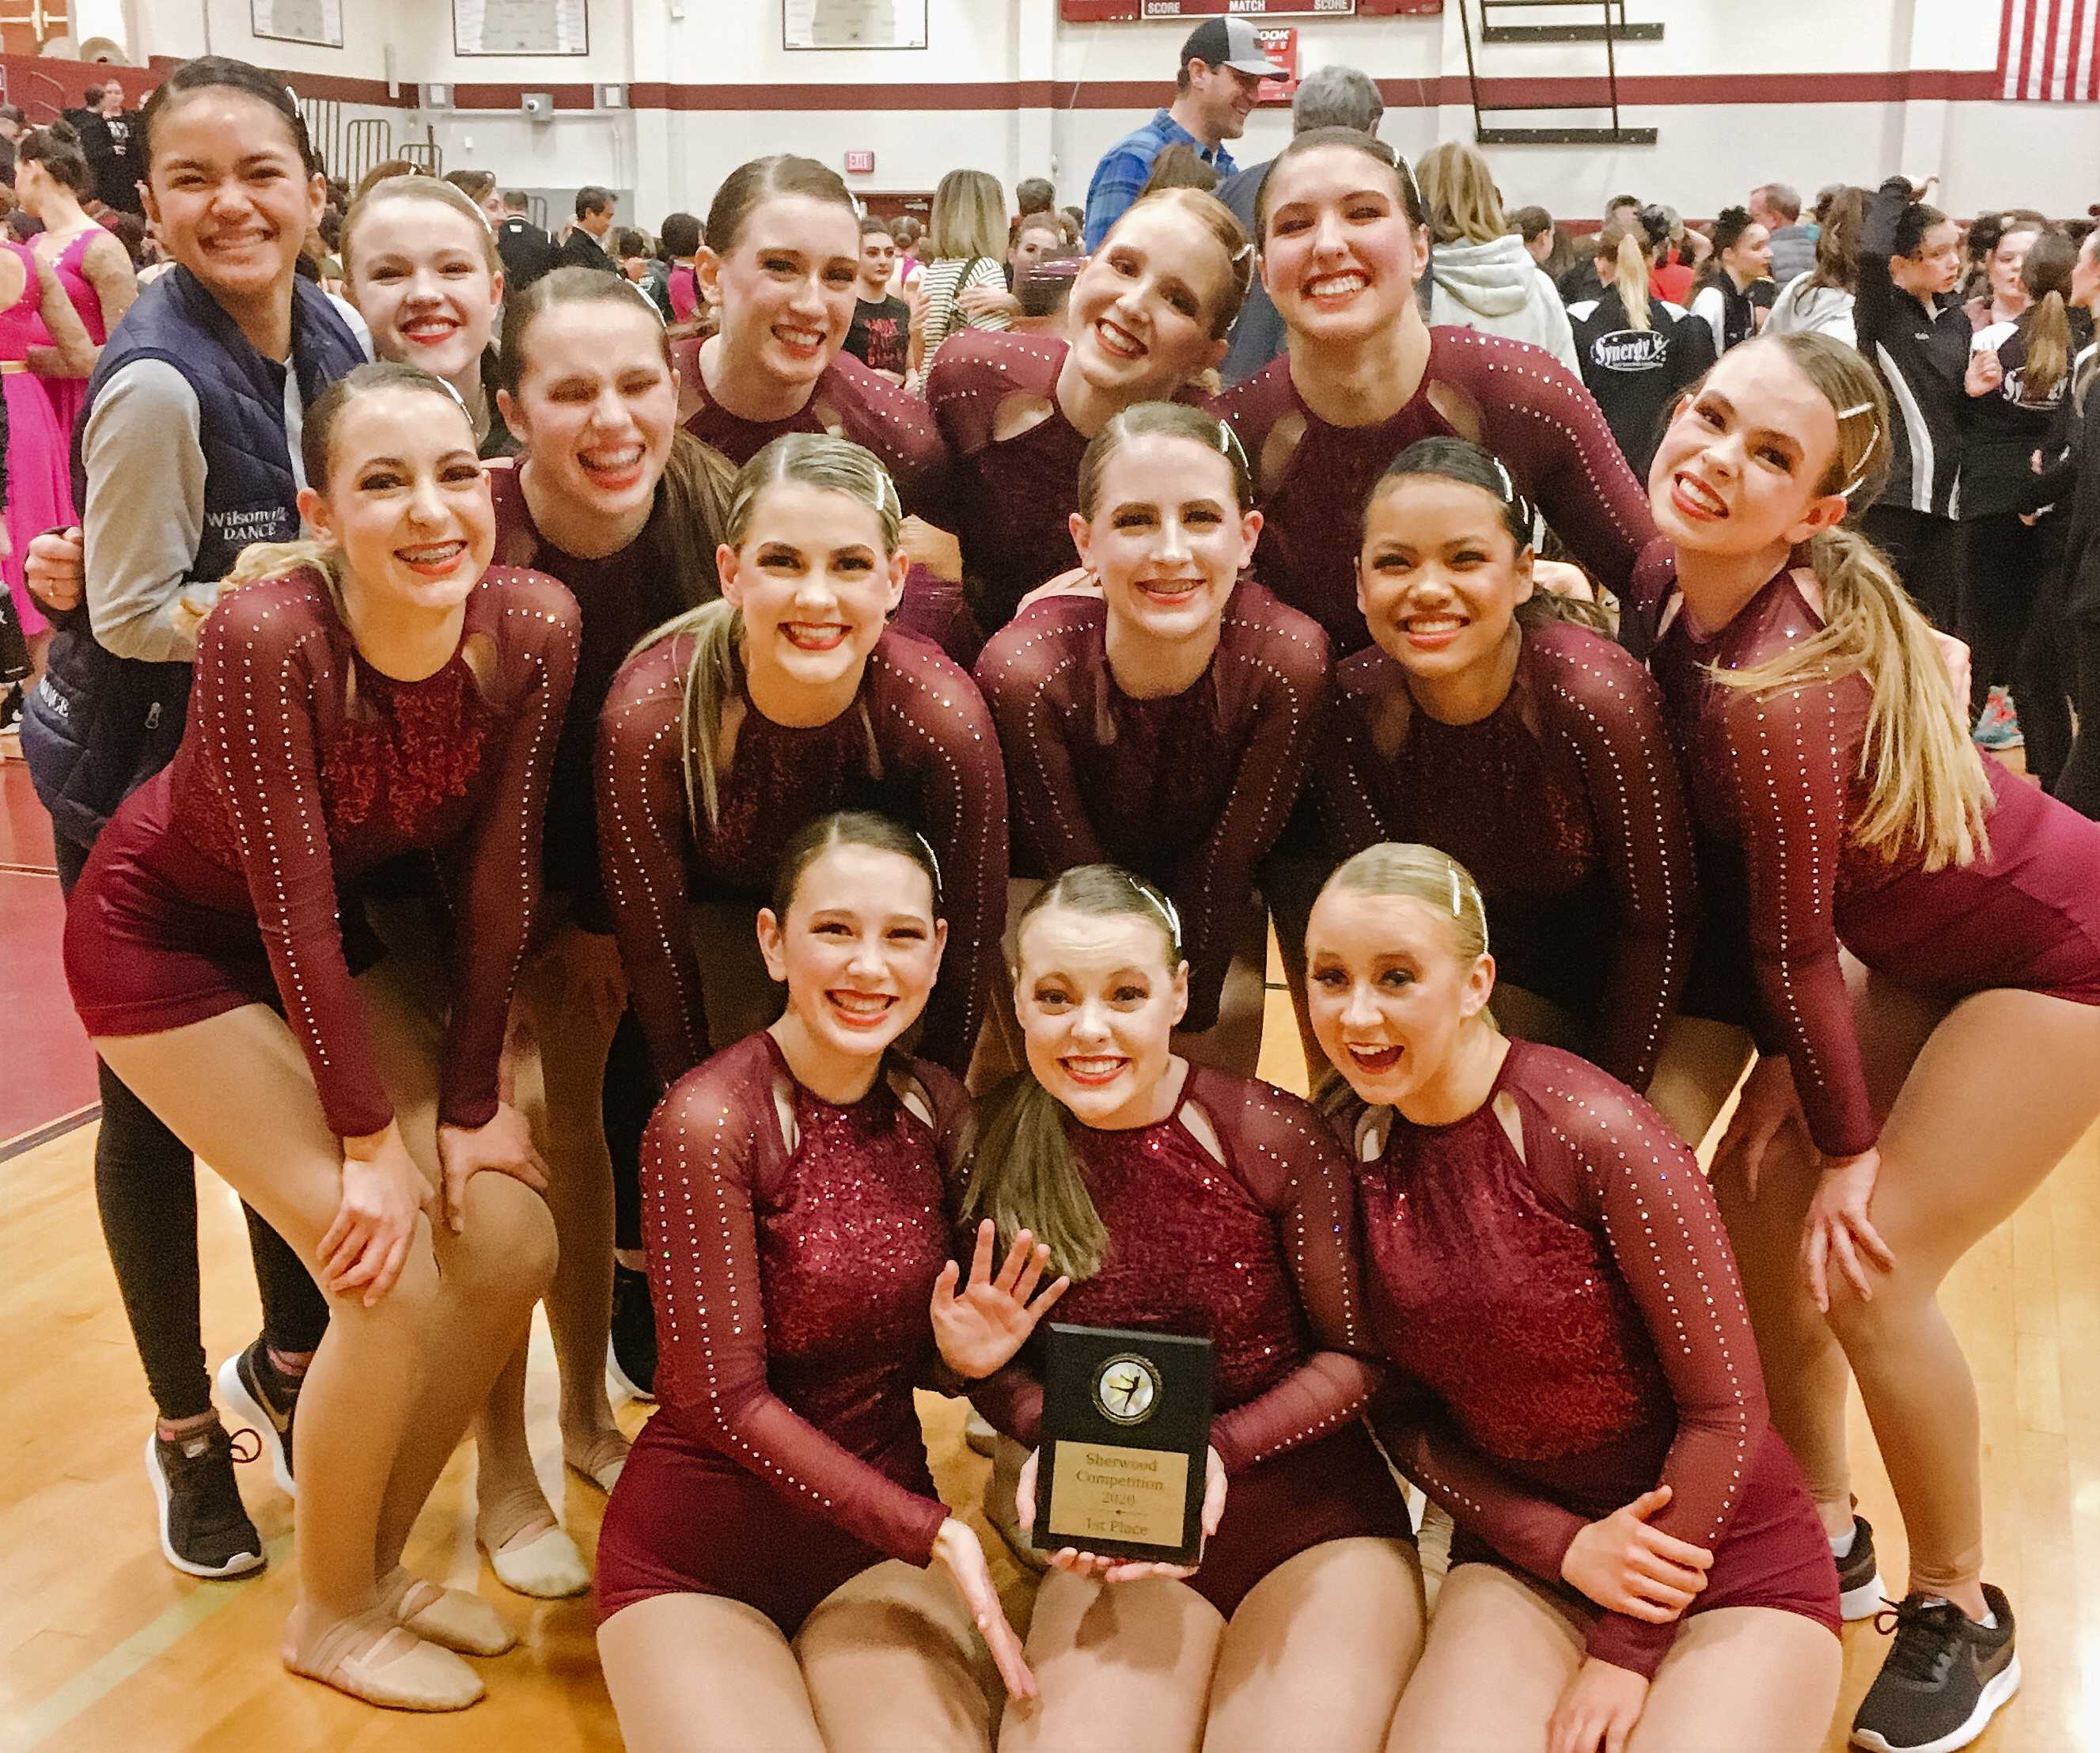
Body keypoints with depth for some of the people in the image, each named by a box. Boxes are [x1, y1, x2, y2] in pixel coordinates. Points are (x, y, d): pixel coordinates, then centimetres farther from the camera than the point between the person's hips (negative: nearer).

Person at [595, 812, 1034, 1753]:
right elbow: (725, 1401, -17)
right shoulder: (707, 1119, -18)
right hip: (701, 1559, -3)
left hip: (882, 1533, 4)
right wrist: (927, 1530, -21)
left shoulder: (940, 1109, -1)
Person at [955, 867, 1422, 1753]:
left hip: (1315, 1521, -1)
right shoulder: (1000, 1151, -4)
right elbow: (993, 1364, 7)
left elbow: (1357, 1354, -4)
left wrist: (1219, 1449, -18)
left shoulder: (1275, 1137, -13)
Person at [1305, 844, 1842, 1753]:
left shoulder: (1593, 1133, -22)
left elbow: (1725, 1410, -16)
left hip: (1727, 1558, -3)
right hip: (1525, 1551, 3)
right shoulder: (1350, 1150, -5)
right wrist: (1562, 1545, -12)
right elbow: (1400, 1412, 2)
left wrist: (1628, 1652, -10)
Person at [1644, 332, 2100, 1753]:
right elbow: (1740, 872, -2)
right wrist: (1785, 1071, -4)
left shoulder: (1781, 685, -34)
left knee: (1868, 1266, -10)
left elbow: (1793, 947, -24)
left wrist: (1849, 1147, -13)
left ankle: (1962, 1618, 15)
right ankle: (1823, 1534, 25)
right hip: (1919, 947, 8)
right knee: (1752, 1203, 4)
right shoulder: (1700, 603, -11)